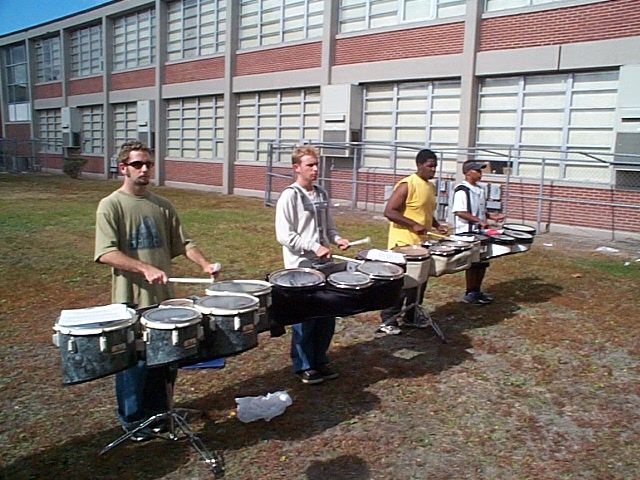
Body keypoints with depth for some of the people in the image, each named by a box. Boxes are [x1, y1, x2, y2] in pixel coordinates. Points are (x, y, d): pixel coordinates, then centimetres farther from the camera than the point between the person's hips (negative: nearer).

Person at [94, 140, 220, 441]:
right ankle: (132, 420, 29)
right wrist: (145, 268, -29)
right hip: (131, 300, -5)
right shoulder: (111, 206, -8)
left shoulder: (161, 206, 8)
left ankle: (157, 412, 36)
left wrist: (204, 264, -8)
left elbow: (183, 243, 9)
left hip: (163, 297, 5)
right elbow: (106, 253, -18)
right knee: (133, 363, 9)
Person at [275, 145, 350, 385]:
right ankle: (303, 366, 20)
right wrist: (313, 247, -22)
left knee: (327, 315, 12)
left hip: (323, 265, 7)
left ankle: (320, 360, 29)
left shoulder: (321, 195, 11)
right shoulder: (289, 196, -11)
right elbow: (284, 235, -16)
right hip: (300, 268, -7)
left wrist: (337, 238, -1)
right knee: (305, 318, 3)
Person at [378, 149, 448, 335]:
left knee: (419, 281, 15)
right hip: (404, 244, -9)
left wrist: (436, 225, 9)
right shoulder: (407, 185, -15)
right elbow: (389, 211, -21)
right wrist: (414, 225, -23)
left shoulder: (431, 187, 12)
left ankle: (412, 317, 29)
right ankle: (387, 321, 8)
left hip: (422, 243, 9)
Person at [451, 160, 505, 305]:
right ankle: (469, 294, 12)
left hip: (479, 232, 9)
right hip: (467, 233, -9)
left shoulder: (480, 189, 13)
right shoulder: (462, 191, -15)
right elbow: (459, 212, -23)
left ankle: (477, 291, 27)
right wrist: (479, 221, -24)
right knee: (473, 264, -2)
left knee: (483, 263, 14)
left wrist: (491, 215, 5)